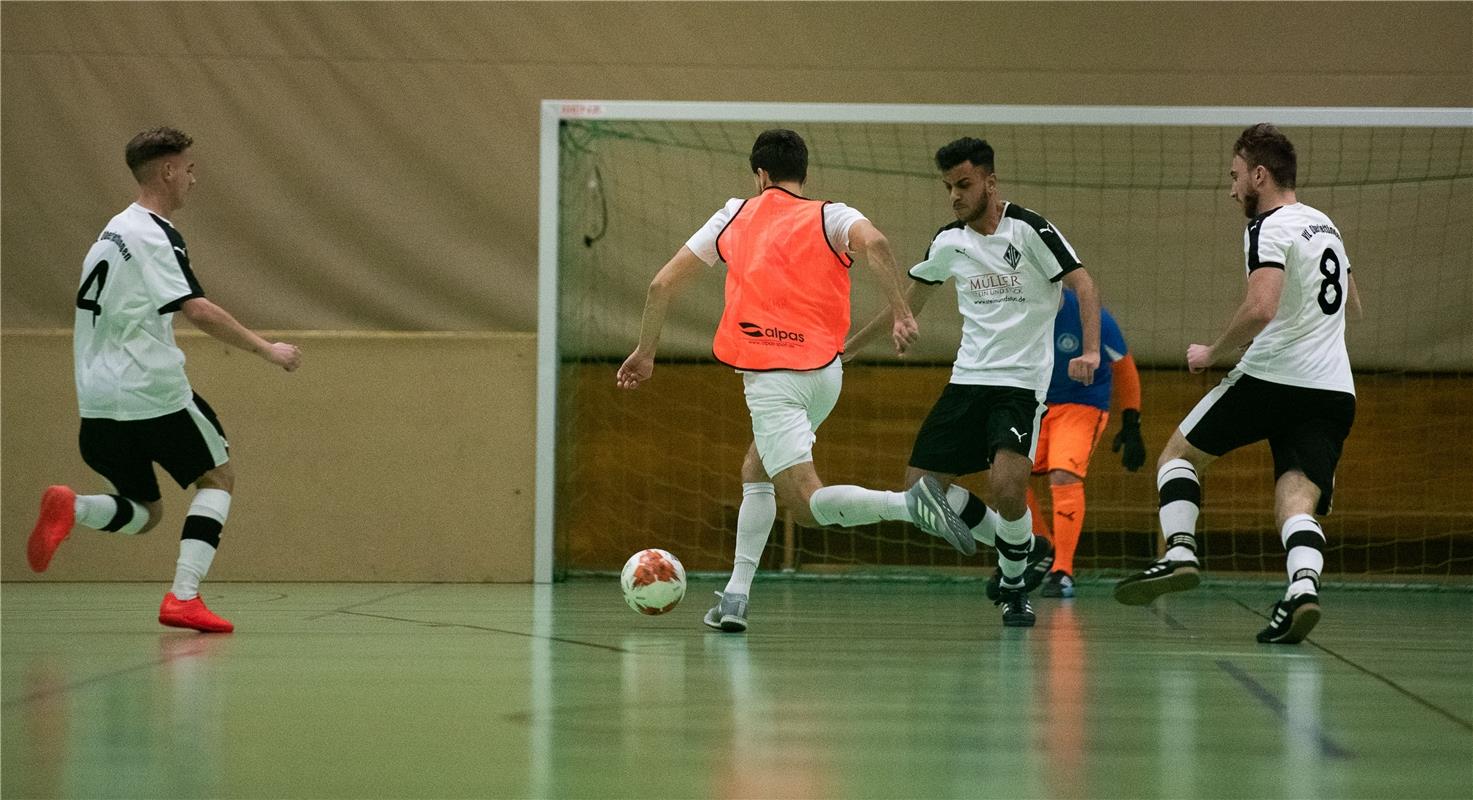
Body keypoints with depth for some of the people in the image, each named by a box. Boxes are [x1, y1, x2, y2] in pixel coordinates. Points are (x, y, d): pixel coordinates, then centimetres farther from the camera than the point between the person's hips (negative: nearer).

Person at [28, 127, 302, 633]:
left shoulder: (115, 231, 18)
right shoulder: (154, 234, -11)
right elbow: (197, 310, -20)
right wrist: (266, 349, -14)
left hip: (100, 400, 8)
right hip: (152, 391, -8)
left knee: (144, 513, 16)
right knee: (218, 477, 11)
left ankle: (70, 508, -14)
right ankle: (183, 596, -4)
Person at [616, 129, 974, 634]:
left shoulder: (734, 216, 12)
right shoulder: (828, 217, 9)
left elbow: (663, 285, 13)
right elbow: (874, 243, -16)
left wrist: (645, 353, 26)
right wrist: (900, 313, -14)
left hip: (772, 375, -4)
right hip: (825, 370, 4)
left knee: (807, 503, -10)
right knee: (756, 471, 23)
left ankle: (910, 503, -33)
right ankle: (736, 597, 15)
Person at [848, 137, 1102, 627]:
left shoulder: (1028, 229, -9)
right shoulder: (949, 242, 8)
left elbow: (1082, 284, -12)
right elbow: (910, 302, 21)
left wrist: (1090, 351, -27)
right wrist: (851, 345, 24)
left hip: (1022, 380, -6)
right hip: (968, 379, 6)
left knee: (1005, 485, -25)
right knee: (921, 483, -1)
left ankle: (1014, 584, 3)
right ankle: (1027, 550, 17)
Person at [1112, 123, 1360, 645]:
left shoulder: (1269, 228, -8)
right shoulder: (1324, 226, 20)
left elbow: (1261, 309, -23)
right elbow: (1352, 305, 35)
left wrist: (1212, 353, -10)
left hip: (1272, 376, -7)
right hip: (1335, 391, 7)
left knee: (1179, 454, 11)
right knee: (1297, 501, -4)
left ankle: (1179, 552, -7)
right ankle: (1303, 587, -32)